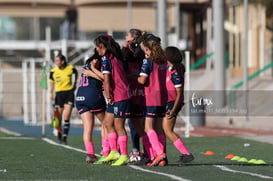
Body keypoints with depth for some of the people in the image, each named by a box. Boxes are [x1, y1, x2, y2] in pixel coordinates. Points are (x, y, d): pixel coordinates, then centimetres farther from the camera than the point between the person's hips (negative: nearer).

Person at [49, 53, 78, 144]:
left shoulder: (71, 68, -4)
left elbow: (76, 73, 20)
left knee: (66, 117, -12)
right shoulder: (53, 71, -3)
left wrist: (75, 83, 18)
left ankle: (65, 137, -12)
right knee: (59, 118, 4)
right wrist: (51, 93, 8)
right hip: (59, 93, 1)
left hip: (69, 93, -1)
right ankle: (59, 136, 23)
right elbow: (52, 83, 13)